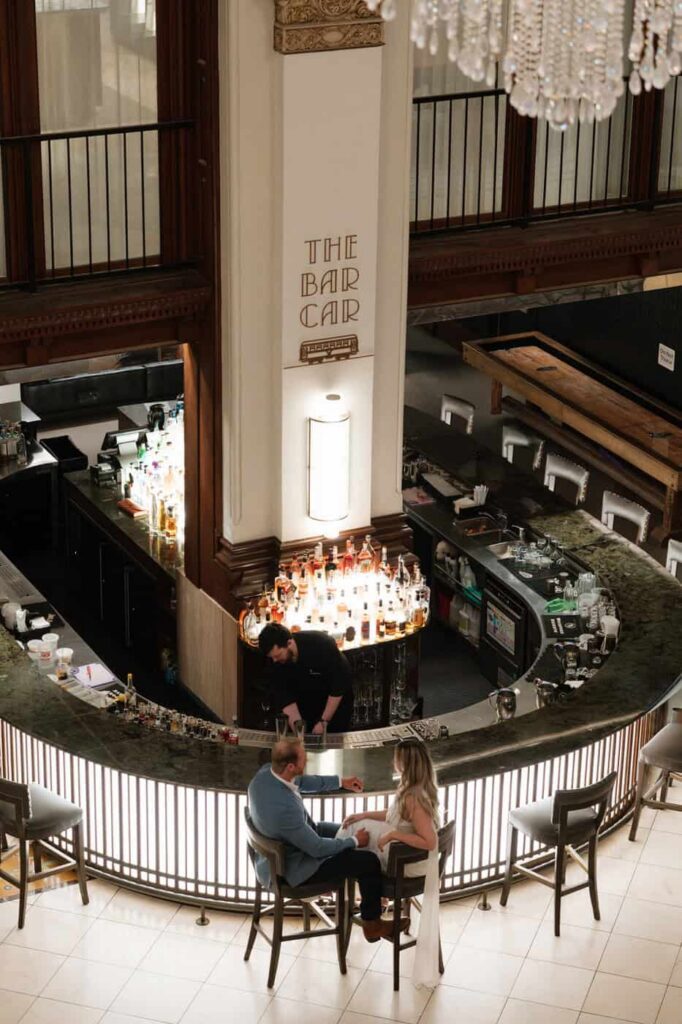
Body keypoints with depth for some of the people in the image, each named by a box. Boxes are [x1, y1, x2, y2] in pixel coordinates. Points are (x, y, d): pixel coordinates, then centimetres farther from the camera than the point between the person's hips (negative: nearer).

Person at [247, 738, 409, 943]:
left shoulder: (266, 772, -16)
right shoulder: (284, 807, -40)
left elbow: (300, 781, 9)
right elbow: (317, 848, -25)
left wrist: (341, 782, 10)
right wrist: (354, 842, -10)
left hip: (276, 850, 9)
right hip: (292, 867, -9)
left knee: (346, 833, 23)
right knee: (369, 862, -4)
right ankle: (372, 924, 19)